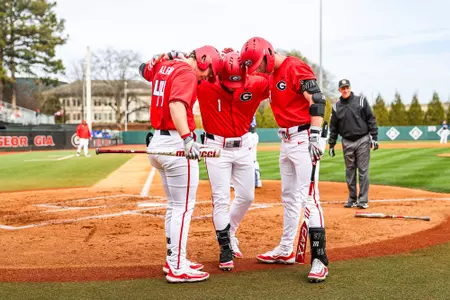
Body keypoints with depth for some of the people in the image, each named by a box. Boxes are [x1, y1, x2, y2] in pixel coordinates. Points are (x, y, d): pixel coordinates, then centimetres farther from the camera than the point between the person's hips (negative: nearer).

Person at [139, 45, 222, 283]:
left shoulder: (163, 67, 14)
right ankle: (178, 268, 0)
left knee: (174, 205, 18)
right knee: (184, 207, -4)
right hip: (176, 143, -10)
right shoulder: (187, 74, -13)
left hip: (158, 141, 10)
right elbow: (176, 105, -30)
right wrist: (187, 139, -39)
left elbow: (145, 69, 37)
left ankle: (173, 260, 26)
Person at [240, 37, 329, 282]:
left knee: (307, 197, -14)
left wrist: (315, 136, -26)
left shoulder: (295, 68, -14)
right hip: (286, 140, 10)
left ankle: (319, 259, -12)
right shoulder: (271, 74, 13)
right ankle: (286, 250, 28)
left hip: (302, 138, -10)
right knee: (288, 197, 16)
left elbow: (317, 101, -19)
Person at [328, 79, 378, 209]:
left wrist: (374, 137, -8)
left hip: (362, 141, -2)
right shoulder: (336, 106, 7)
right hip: (347, 142, 3)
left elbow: (371, 119, -1)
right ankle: (352, 199, 14)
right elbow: (333, 127, 10)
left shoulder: (361, 101, 0)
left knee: (363, 170, -2)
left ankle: (363, 200, 1)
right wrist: (331, 145, 6)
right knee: (349, 171, 7)